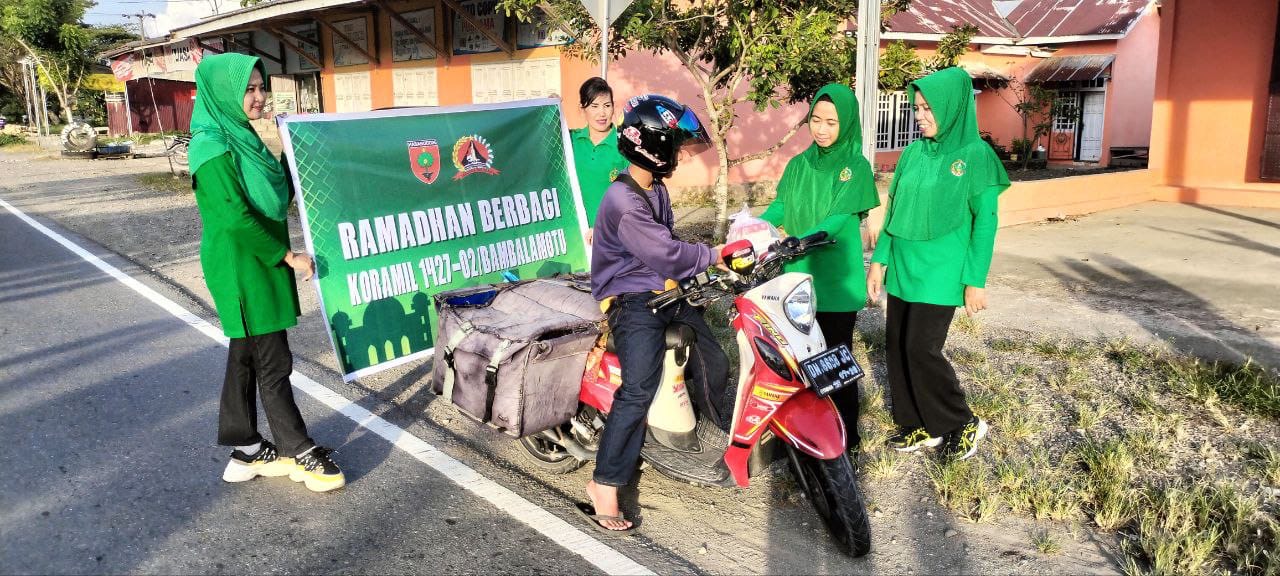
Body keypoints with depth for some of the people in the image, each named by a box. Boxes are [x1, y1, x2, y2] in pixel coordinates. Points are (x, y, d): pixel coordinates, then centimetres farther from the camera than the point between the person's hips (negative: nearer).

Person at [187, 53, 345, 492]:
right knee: (273, 363, 0)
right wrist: (288, 256, -17)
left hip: (260, 265, 9)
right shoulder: (212, 148, -17)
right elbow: (236, 218, -22)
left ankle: (246, 451, 26)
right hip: (242, 270, -9)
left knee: (246, 357, 15)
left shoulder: (242, 137, 10)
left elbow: (279, 196, 13)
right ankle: (301, 454, 11)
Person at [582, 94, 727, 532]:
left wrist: (698, 274, 10)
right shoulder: (623, 200, -20)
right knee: (639, 391, -25)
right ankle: (603, 486, -19)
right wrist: (719, 254, -16)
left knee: (713, 365, 9)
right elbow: (665, 253, -25)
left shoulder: (655, 189, 12)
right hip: (633, 300, -9)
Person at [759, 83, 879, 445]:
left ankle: (845, 434, 14)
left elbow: (838, 218, -16)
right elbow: (779, 207, 4)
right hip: (799, 274, 4)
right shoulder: (799, 164, 9)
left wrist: (797, 241, -32)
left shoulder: (856, 167, -5)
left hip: (837, 278, -4)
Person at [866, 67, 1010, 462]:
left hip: (940, 274, -6)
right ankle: (919, 426, 22)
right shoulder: (914, 152, 8)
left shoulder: (976, 156, -8)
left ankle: (964, 425, 13)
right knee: (897, 347, 7)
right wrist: (880, 259, 9)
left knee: (922, 350, -8)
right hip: (902, 268, 6)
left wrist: (976, 281, -11)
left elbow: (985, 221, -8)